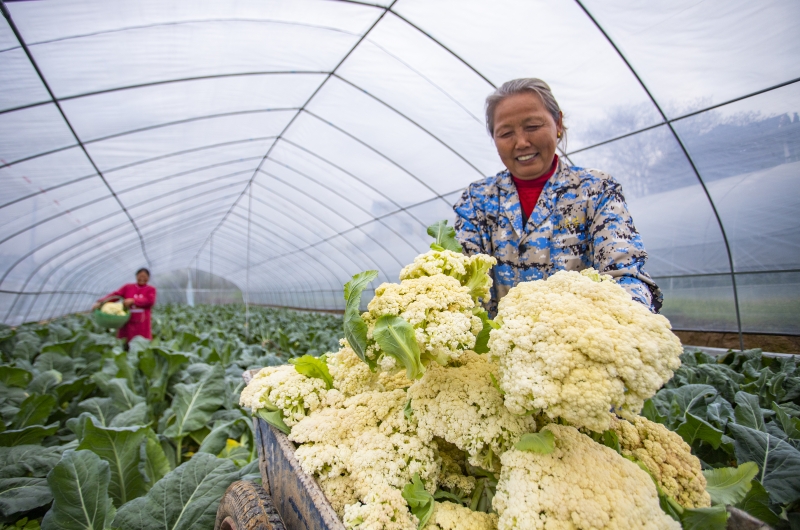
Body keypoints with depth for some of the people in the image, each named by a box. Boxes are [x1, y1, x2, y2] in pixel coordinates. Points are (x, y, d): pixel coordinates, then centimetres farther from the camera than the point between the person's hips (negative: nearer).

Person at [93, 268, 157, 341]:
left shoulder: (151, 289, 7)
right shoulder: (127, 287, 10)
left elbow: (150, 301, -10)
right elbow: (114, 295, -2)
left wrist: (133, 301, -20)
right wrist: (100, 302, -16)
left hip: (142, 324, -1)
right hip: (128, 323, 1)